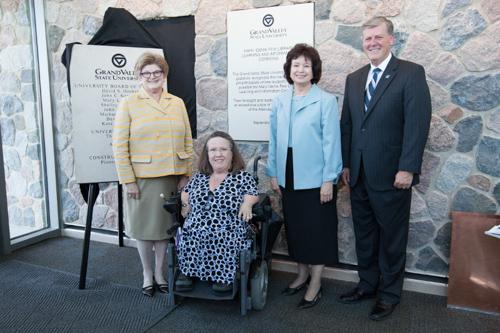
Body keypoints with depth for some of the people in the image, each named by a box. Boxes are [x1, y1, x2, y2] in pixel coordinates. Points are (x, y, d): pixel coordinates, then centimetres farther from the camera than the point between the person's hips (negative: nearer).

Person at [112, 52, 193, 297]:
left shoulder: (177, 103, 8)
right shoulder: (128, 104, -2)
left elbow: (187, 142, 8)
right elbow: (119, 146, -6)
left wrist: (186, 175, 3)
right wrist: (128, 180, -10)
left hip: (173, 176, 3)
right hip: (142, 178, -2)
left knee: (166, 224, 11)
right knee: (144, 227, 9)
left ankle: (160, 273, 30)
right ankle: (147, 275, 28)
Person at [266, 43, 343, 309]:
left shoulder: (326, 101, -8)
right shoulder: (279, 101, 5)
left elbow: (331, 141, -10)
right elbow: (274, 139, 8)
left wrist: (329, 179, -12)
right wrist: (273, 174, 6)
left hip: (316, 178, -5)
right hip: (288, 177, 5)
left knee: (317, 229, 6)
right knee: (294, 227, 15)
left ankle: (315, 284, 21)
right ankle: (302, 274, 34)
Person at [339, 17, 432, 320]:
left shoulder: (412, 73, -5)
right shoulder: (354, 79, 13)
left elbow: (418, 124, -11)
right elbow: (347, 124, 12)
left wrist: (407, 169, -16)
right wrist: (346, 164, 8)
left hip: (391, 175, -5)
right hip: (359, 175, 5)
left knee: (392, 237, 9)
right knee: (364, 235, 15)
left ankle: (389, 294, 25)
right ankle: (367, 284, 31)